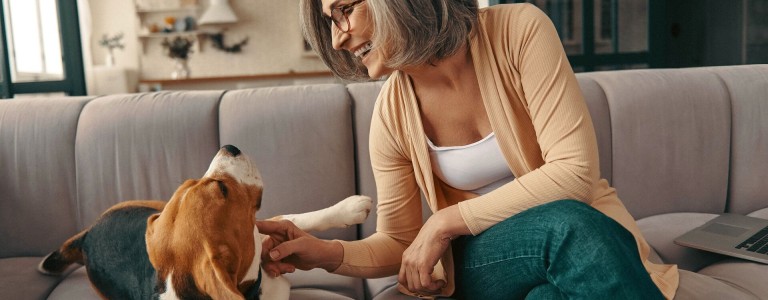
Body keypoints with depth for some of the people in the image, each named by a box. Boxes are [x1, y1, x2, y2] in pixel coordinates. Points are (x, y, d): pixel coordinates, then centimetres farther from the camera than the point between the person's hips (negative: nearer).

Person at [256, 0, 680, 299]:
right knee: (567, 224, -34)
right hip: (486, 259, 1)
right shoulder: (391, 115, -5)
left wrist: (446, 222, -19)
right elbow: (399, 243, 5)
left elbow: (575, 172, -19)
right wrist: (329, 253, -15)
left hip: (596, 232, 0)